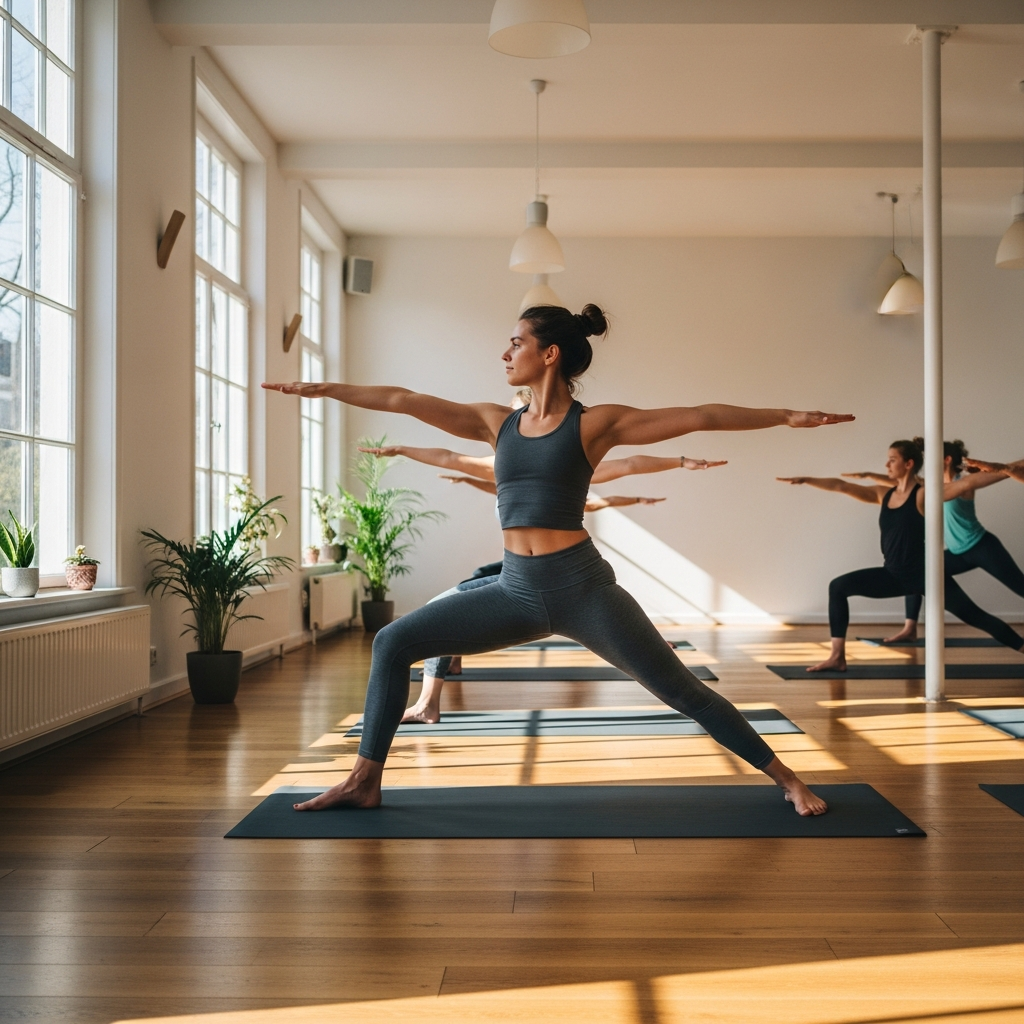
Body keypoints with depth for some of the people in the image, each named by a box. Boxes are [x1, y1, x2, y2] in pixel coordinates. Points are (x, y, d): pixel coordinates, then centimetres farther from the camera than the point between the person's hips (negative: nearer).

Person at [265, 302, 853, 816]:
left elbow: (701, 417, -4)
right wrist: (324, 389, 15)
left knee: (684, 692, 0)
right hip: (517, 590, 5)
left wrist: (785, 417, -7)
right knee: (393, 644, 1)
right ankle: (365, 782, 11)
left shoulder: (596, 423, -2)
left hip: (582, 588, -5)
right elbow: (402, 401, 12)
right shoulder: (496, 422, 11)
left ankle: (787, 780, 17)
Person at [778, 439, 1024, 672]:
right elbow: (840, 486, 6)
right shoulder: (883, 494, 7)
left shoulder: (923, 495, -12)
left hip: (924, 574, -6)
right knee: (838, 587, 0)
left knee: (973, 615, -7)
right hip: (895, 575, 6)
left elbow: (964, 484, -24)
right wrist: (804, 480, 2)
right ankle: (837, 658, -2)